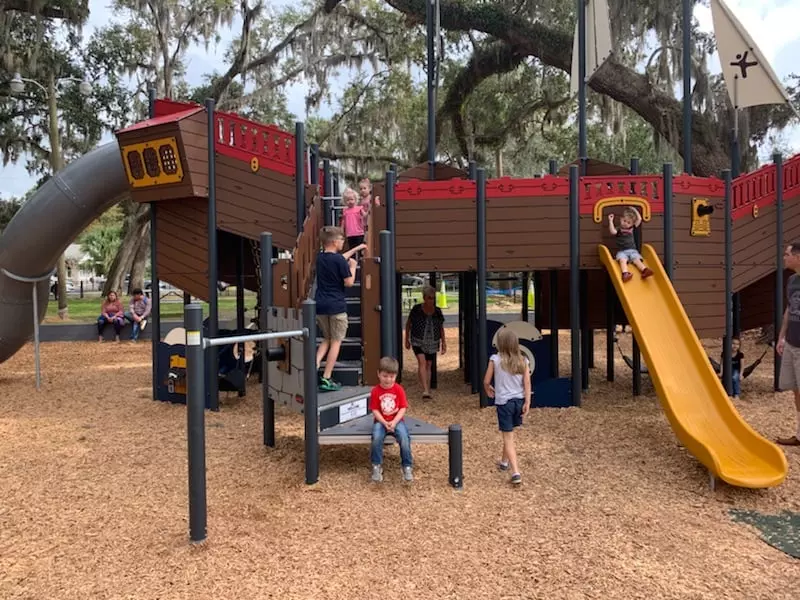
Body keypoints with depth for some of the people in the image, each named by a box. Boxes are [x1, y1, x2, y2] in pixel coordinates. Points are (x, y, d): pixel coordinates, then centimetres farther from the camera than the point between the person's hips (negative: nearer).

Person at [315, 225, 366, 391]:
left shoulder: (320, 258, 9)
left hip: (320, 305, 7)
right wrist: (353, 267, 6)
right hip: (336, 306, -6)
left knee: (327, 339, 22)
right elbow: (349, 283, -10)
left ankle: (316, 364, -1)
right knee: (336, 342, 4)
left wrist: (356, 249, 34)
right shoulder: (340, 261, -13)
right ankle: (326, 379, 3)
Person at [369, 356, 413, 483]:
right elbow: (375, 410, -6)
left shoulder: (399, 389, -4)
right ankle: (377, 466, -11)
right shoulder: (375, 391, -5)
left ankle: (407, 466, -8)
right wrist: (385, 423, -19)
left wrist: (394, 422, -18)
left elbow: (403, 408, -5)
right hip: (381, 421, 0)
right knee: (377, 438, -30)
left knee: (404, 438, -27)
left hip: (396, 420, 0)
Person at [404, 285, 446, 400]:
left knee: (429, 365, 8)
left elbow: (441, 328, 11)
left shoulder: (437, 311, 1)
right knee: (422, 362, -18)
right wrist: (407, 339, 7)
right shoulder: (416, 309, -8)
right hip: (418, 341, -3)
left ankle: (428, 391, 16)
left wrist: (443, 342, 8)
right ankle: (425, 391, -23)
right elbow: (408, 324, 4)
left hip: (432, 342, 3)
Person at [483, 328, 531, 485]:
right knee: (508, 434, 24)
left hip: (503, 401, -4)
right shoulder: (523, 361, -2)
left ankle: (516, 472, -10)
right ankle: (504, 462, 42)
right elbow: (527, 383, -5)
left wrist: (488, 390, 16)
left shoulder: (495, 359, -10)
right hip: (519, 400, 4)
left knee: (508, 438, -1)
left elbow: (486, 381, -5)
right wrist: (527, 402, -1)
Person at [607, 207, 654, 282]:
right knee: (622, 260, -33)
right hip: (622, 251, -3)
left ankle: (644, 270, -45)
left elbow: (639, 219, 20)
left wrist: (634, 210, 22)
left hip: (632, 250, 3)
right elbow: (612, 232, -17)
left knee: (637, 260, -23)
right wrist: (611, 221, -16)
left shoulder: (632, 228, 17)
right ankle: (625, 273, -54)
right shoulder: (618, 230, 6)